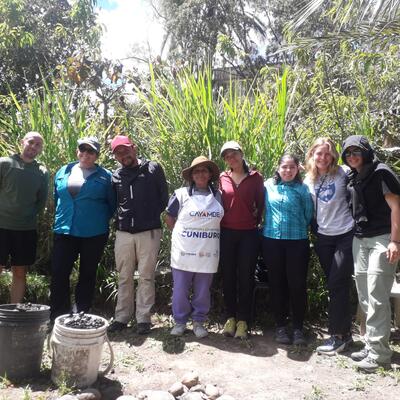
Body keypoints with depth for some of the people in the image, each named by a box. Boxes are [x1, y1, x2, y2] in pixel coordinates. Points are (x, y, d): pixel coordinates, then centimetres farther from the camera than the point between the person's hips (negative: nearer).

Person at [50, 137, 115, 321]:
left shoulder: (105, 176, 0)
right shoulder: (63, 172, 11)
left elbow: (112, 204, 5)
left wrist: (100, 220, 3)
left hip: (94, 234, -3)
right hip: (64, 232, 3)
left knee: (87, 275, 8)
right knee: (59, 273, -1)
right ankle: (57, 316, 11)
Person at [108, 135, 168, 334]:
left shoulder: (153, 169, 0)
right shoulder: (115, 176, 8)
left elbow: (163, 197, 4)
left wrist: (154, 217, 2)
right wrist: (120, 219, 11)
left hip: (149, 232, -3)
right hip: (124, 233, 3)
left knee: (146, 277, 3)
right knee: (124, 277, 11)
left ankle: (143, 318, 12)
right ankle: (121, 317, 21)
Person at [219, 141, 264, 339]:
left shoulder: (255, 177, 0)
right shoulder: (222, 178, 3)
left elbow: (261, 204, 6)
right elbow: (218, 202, 10)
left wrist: (256, 220, 5)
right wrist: (219, 223, 5)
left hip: (249, 233, -2)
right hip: (226, 233, 2)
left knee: (246, 277, 4)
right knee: (228, 276, 8)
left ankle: (243, 321, 14)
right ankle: (230, 317, 22)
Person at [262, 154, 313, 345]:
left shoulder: (302, 189, 1)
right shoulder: (268, 185, 5)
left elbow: (308, 214, 5)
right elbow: (264, 208, 15)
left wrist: (298, 228, 8)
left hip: (297, 241, -1)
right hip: (272, 240, 2)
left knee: (297, 284, 0)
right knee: (277, 283, 8)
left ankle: (298, 328, 14)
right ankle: (280, 325, 20)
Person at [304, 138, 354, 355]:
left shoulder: (342, 174, -7)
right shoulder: (309, 181, 6)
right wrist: (315, 233, 10)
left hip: (345, 235, -5)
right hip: (323, 237, 5)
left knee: (337, 285, -5)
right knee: (334, 286, 11)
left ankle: (338, 335, 7)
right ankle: (344, 332, 24)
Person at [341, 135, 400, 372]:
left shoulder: (381, 172, -7)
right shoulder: (354, 179, 15)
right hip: (360, 240, 8)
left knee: (376, 297, -9)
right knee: (364, 297, 10)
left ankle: (379, 353, 0)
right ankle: (371, 346, 20)